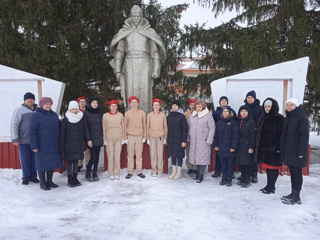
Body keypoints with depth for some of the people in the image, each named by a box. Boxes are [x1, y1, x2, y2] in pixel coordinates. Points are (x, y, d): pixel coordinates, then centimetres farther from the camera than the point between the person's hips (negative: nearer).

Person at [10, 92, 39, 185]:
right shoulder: (20, 110, -2)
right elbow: (14, 125, -5)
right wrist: (15, 139, -10)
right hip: (24, 141, -3)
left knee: (34, 159, 8)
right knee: (25, 160, 5)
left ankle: (33, 176, 20)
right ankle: (26, 177, 17)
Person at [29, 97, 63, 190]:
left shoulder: (54, 115, 8)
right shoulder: (36, 115, -8)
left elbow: (59, 128, 15)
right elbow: (32, 132, -11)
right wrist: (34, 145, -15)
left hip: (54, 145, 6)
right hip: (42, 146, -5)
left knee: (52, 162, 12)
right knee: (42, 163, 5)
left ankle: (49, 181, 28)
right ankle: (42, 183, 19)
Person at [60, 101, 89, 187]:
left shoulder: (82, 119, 4)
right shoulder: (65, 120, -4)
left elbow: (85, 131, 7)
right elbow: (62, 134, -4)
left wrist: (87, 141, 1)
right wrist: (61, 147, -7)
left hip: (79, 143, 3)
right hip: (69, 144, -3)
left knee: (76, 160, 11)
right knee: (70, 161, 1)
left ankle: (75, 178, 21)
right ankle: (70, 180, 12)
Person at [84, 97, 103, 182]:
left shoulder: (99, 113, 12)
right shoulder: (86, 113, -5)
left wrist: (102, 136, 10)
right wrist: (88, 139, -14)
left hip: (99, 138, 5)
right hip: (91, 138, -5)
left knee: (97, 156, 7)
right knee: (93, 156, -7)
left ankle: (95, 174, 17)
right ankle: (87, 175, 8)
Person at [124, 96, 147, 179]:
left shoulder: (142, 113, 6)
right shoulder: (127, 113, 6)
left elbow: (144, 125, 8)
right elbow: (125, 126, 8)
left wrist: (144, 136, 4)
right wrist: (125, 137, 3)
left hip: (139, 136, 0)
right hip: (130, 136, 0)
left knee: (139, 155, 3)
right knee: (130, 155, 3)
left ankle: (139, 171, 12)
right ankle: (130, 172, 10)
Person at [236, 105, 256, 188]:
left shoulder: (251, 122, -7)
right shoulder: (239, 122, 12)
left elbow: (253, 135, -10)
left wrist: (251, 147, -14)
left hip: (247, 146, -6)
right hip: (240, 146, 6)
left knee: (248, 164, -1)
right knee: (241, 163, 11)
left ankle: (247, 181, 8)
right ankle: (242, 178, 23)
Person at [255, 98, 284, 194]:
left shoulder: (279, 118, -8)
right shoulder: (263, 118, 12)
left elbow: (281, 134, -14)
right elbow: (259, 132, 15)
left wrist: (279, 147, -19)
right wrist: (258, 145, 12)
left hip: (273, 147, -7)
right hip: (263, 147, 7)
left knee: (273, 166, 2)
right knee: (267, 166, 13)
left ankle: (271, 187, 11)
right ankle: (269, 186, 23)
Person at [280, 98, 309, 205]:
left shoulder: (302, 118, -9)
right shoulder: (286, 119, 14)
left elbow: (304, 135, -14)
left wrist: (301, 151, -18)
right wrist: (282, 149, 12)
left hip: (297, 151, -7)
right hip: (288, 151, 7)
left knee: (297, 172, -1)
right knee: (292, 172, 13)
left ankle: (296, 197, 7)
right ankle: (293, 193, 23)